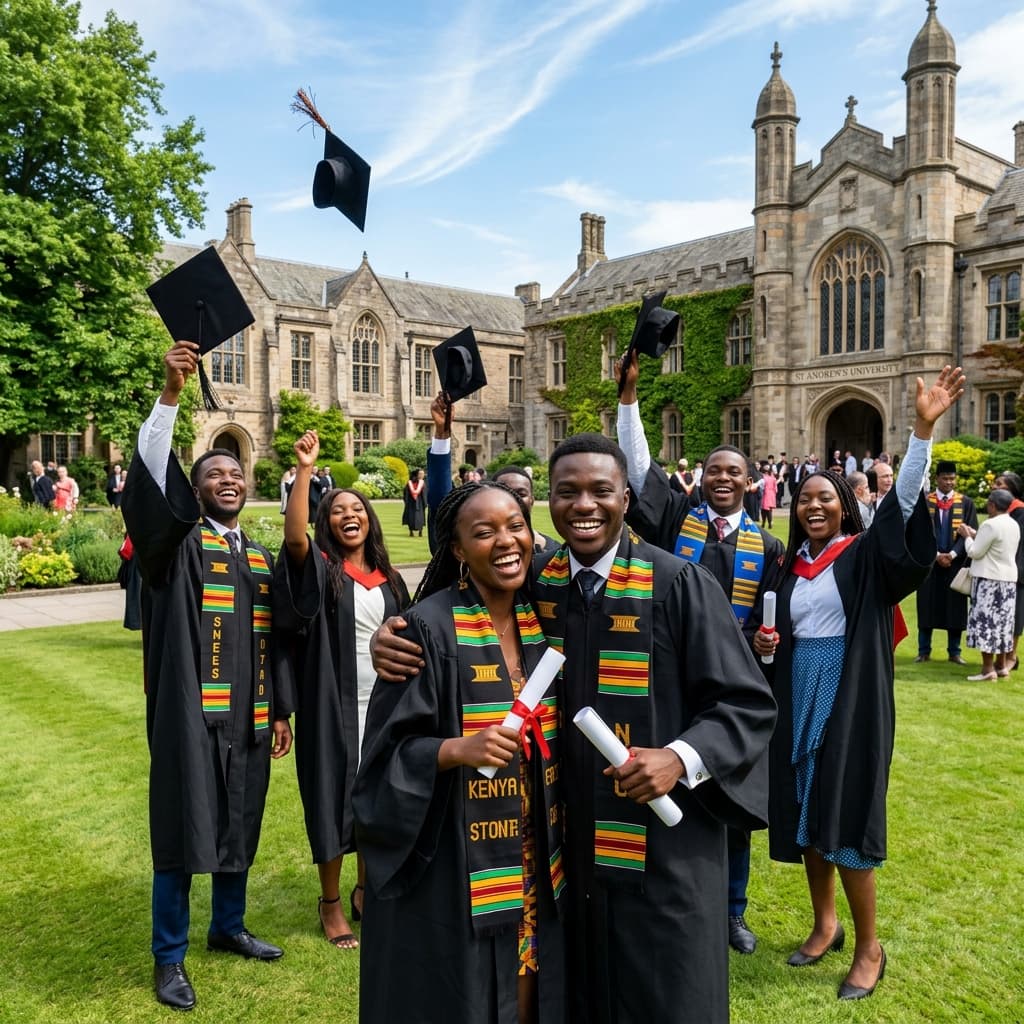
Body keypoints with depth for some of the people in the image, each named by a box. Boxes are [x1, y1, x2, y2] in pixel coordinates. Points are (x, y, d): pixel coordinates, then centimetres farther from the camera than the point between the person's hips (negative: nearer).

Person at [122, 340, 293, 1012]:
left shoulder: (261, 559, 12)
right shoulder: (178, 541, -2)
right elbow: (150, 480, -21)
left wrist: (281, 710, 12)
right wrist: (171, 394, -32)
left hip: (248, 716, 5)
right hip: (192, 711, -5)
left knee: (240, 825, 15)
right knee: (183, 829, 1)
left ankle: (228, 928, 35)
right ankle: (169, 957, 17)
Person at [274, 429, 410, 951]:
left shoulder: (387, 577, 7)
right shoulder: (320, 568, -6)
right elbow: (293, 537, -29)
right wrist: (305, 470, -35)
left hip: (383, 704, 4)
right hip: (334, 706, -4)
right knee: (334, 799, 5)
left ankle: (364, 892, 33)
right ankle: (331, 903, 23)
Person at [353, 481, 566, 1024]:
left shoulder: (542, 621, 2)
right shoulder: (429, 628, -16)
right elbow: (389, 751, -15)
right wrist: (458, 749, -31)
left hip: (536, 868, 6)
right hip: (454, 880, -5)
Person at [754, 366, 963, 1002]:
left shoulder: (867, 554, -5)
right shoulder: (790, 563, 10)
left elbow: (904, 503, -21)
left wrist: (924, 428, -31)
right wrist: (763, 643, -5)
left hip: (850, 696, -5)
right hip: (799, 695, 6)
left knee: (844, 816, -4)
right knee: (804, 812, 11)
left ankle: (869, 947, 14)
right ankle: (825, 925, 29)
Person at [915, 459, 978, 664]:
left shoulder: (966, 503, 3)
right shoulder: (924, 502, 1)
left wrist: (952, 554, -14)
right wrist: (936, 555, -12)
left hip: (956, 561, 0)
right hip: (929, 561, 0)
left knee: (955, 606, 5)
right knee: (927, 605, 4)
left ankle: (954, 652, 14)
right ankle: (924, 651, 12)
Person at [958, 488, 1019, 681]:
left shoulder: (990, 525, -18)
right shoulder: (1014, 525, 11)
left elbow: (975, 552, -14)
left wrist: (967, 536, 2)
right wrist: (975, 534, 17)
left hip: (989, 580, -9)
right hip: (1009, 580, 9)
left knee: (986, 621, -5)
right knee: (1002, 621, 14)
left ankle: (988, 669, -5)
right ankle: (1002, 665, 21)